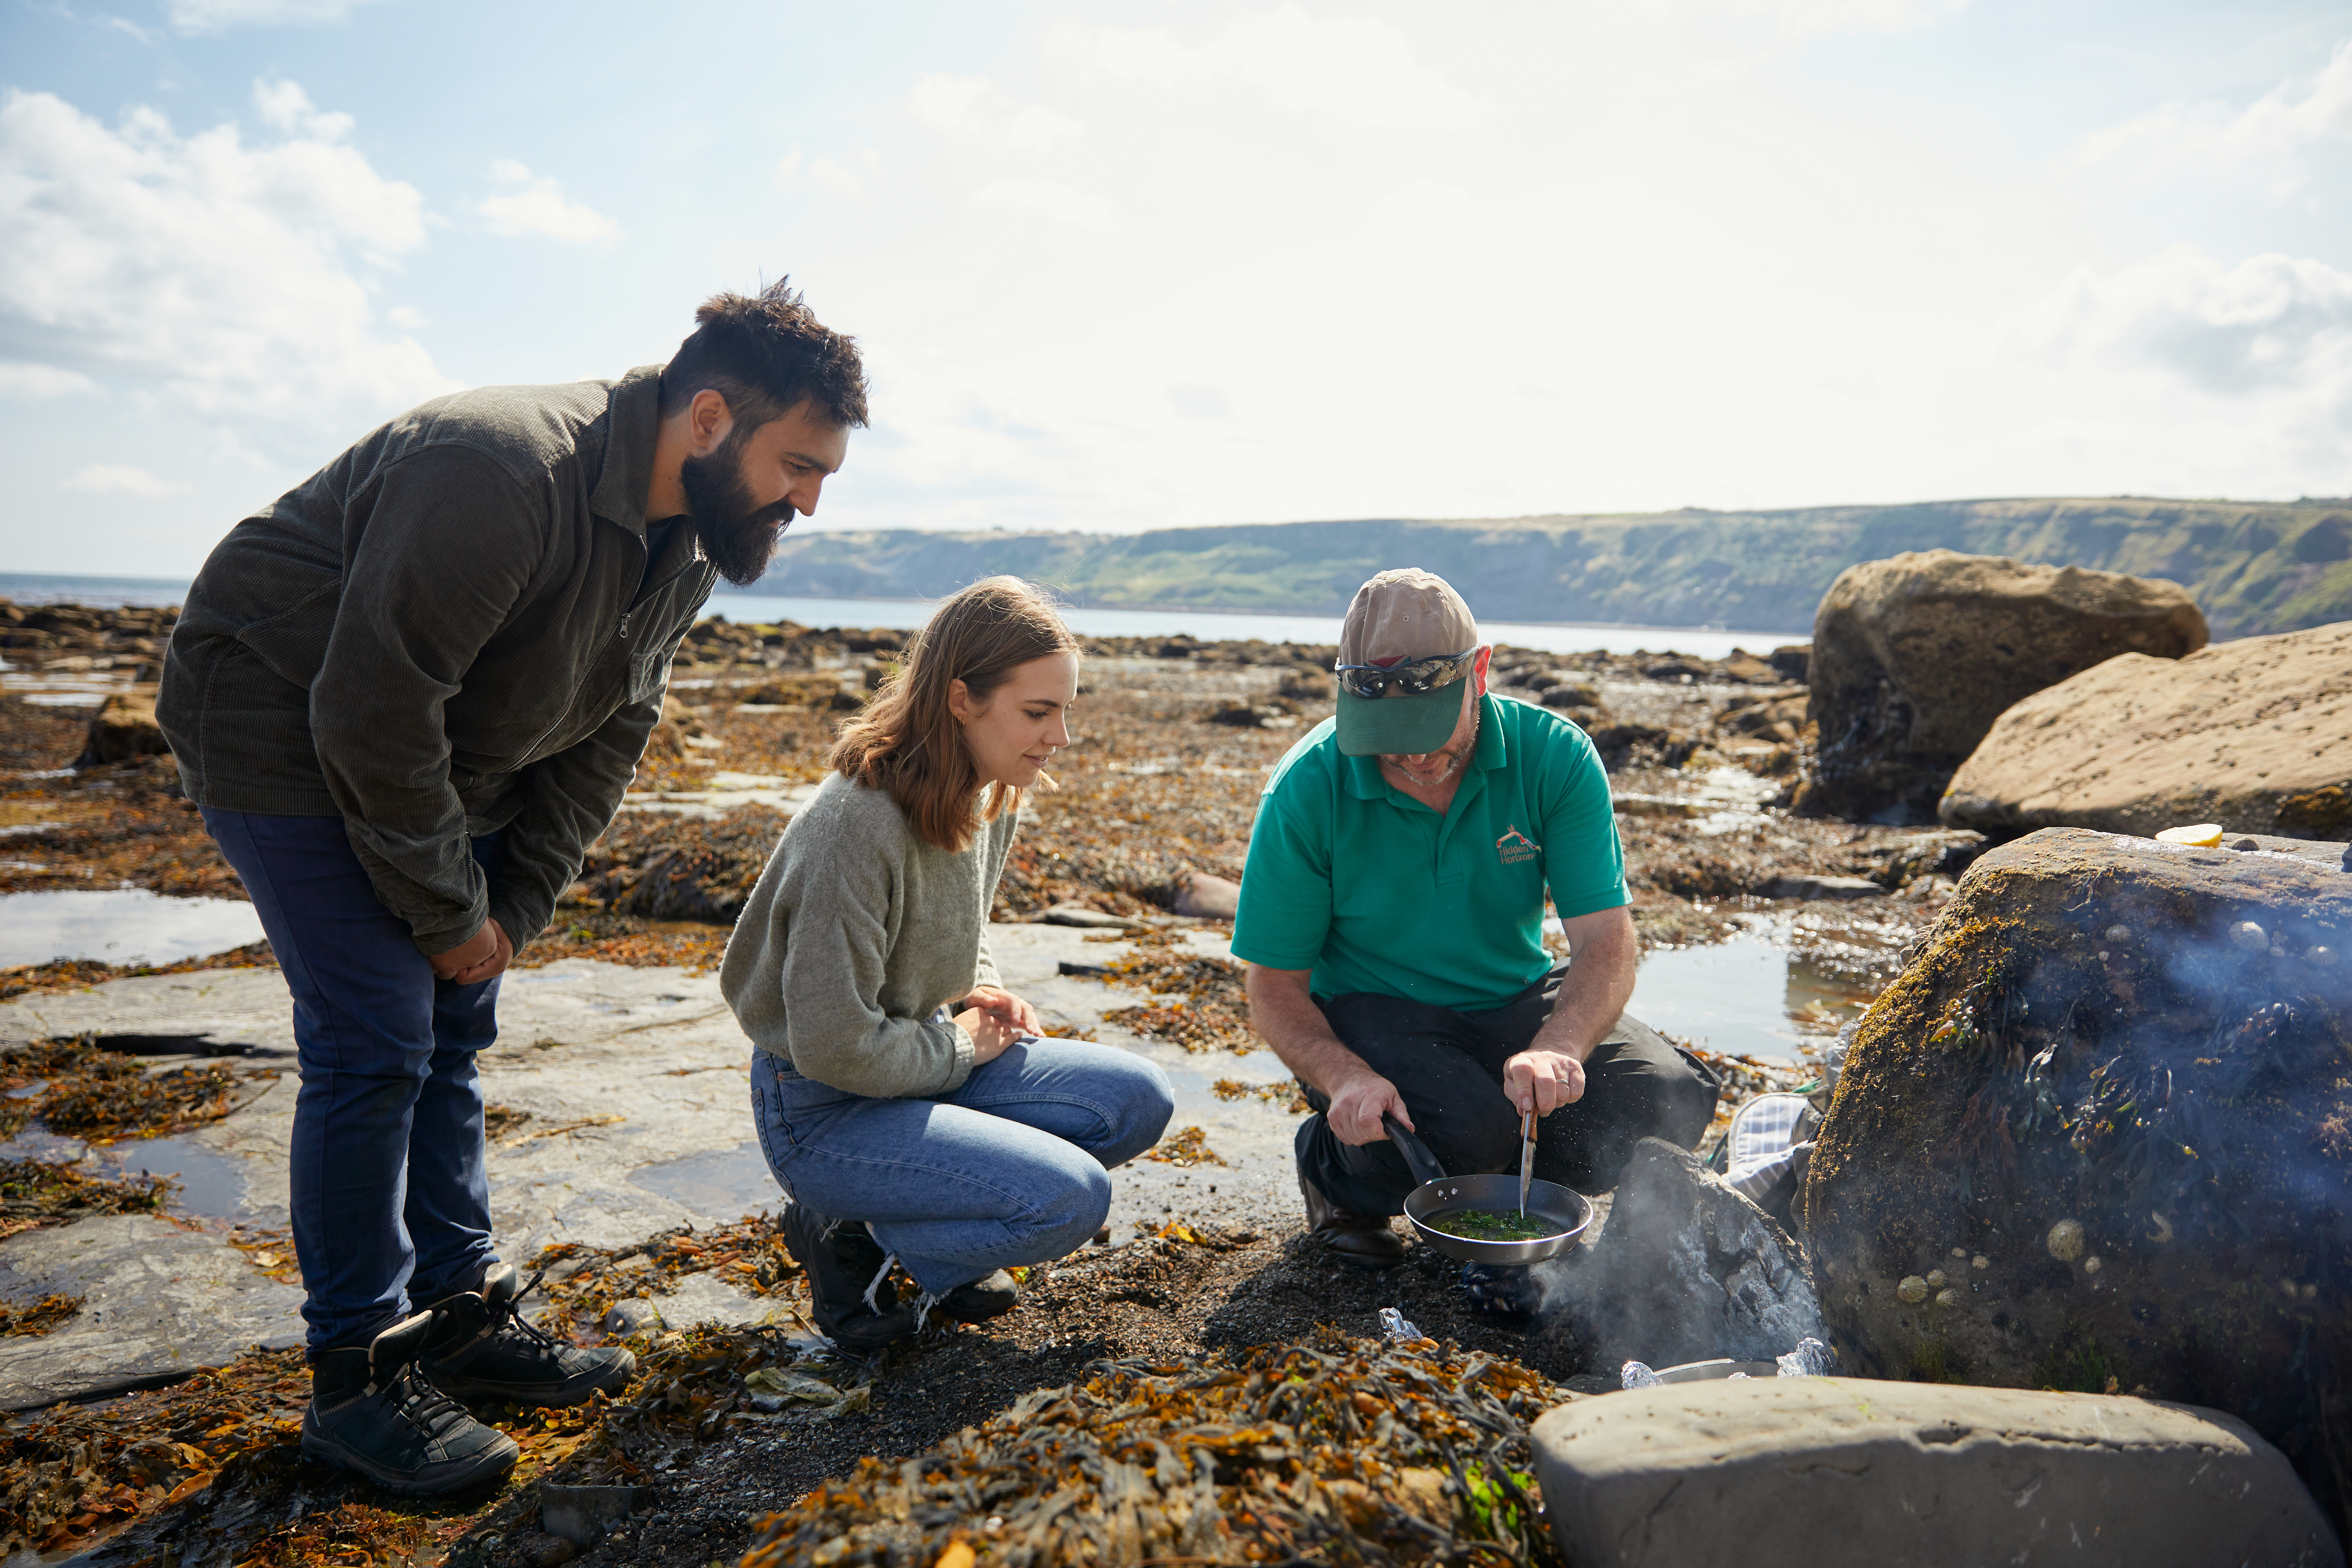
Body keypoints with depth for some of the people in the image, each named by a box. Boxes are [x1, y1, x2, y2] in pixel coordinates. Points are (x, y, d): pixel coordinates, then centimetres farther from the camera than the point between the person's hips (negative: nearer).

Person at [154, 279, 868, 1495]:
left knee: (453, 1034, 10)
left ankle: (462, 1314, 22)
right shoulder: (500, 474, -32)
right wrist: (453, 912, -19)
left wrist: (510, 912, -5)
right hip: (287, 733, -8)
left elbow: (601, 744, 3)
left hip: (435, 765, 8)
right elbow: (372, 711, -29)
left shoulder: (686, 545, -3)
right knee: (374, 1048, -10)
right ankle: (358, 1376, 4)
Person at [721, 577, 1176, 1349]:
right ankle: (850, 1236, -1)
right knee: (1070, 1198, -22)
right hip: (822, 1109, -8)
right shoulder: (858, 825, -27)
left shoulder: (989, 797, 0)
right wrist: (958, 1045, -12)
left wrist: (981, 991, 0)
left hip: (929, 1065, 8)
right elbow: (833, 1045, -26)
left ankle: (933, 1222, 6)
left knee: (1137, 1099, -5)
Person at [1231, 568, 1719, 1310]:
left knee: (1671, 1097, -21)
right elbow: (1275, 988, -13)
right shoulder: (1306, 789, -19)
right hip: (1368, 1013, -3)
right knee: (1468, 1125, -34)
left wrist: (1557, 1048, -39)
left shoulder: (1554, 756, -15)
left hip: (1513, 1002, 3)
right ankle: (1332, 1165, 3)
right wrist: (1345, 1076, -33)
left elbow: (1607, 942, -18)